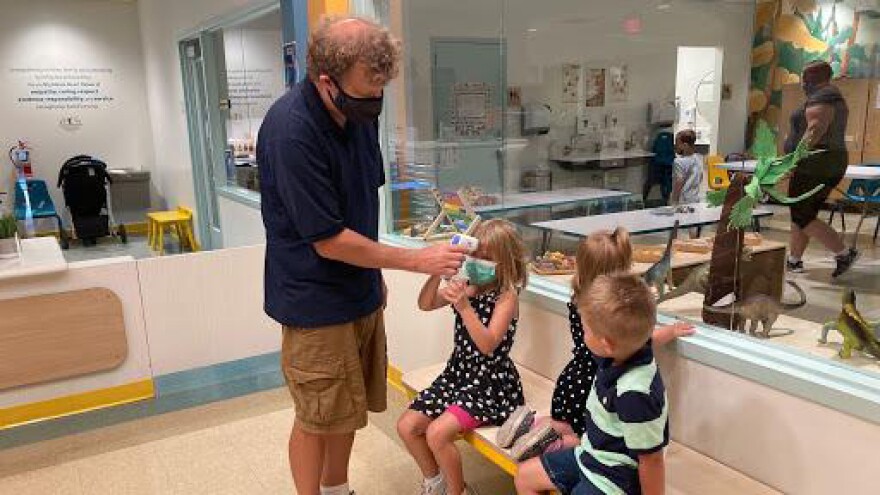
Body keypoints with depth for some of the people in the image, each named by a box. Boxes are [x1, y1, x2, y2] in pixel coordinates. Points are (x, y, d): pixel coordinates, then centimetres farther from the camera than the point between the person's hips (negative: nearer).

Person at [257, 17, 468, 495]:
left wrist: (375, 274, 15)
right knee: (317, 417, 9)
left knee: (348, 408, 20)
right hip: (315, 300, -7)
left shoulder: (359, 111, -2)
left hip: (358, 290, 7)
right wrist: (418, 260, -17)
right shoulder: (291, 131, -26)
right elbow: (329, 241, -23)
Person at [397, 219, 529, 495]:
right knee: (407, 426, 0)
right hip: (458, 373, 7)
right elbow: (425, 304, -8)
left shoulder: (507, 296, -14)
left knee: (437, 432, -23)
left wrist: (464, 306, -36)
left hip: (491, 382, -7)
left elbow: (487, 345, -25)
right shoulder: (465, 287, 3)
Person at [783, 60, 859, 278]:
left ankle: (844, 253, -8)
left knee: (802, 218, -6)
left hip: (814, 166, -11)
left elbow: (815, 131, -25)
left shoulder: (820, 99, -13)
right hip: (833, 164, 11)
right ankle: (794, 260, 19)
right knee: (804, 215, 14)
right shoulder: (834, 97, 19)